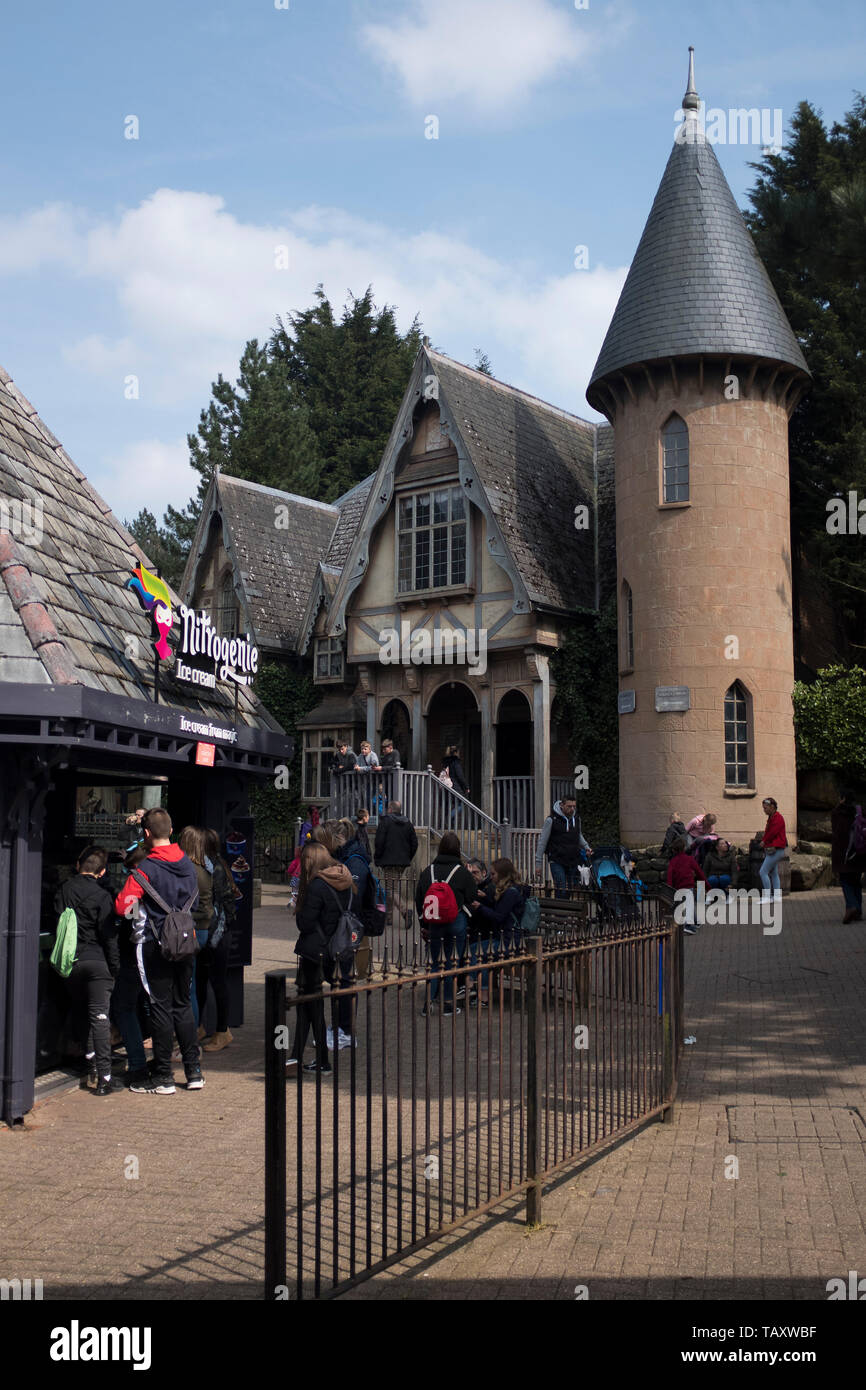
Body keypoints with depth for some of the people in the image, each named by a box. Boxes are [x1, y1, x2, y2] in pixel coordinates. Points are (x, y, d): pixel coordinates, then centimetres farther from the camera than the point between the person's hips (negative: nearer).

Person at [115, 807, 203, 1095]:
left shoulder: (147, 868, -14)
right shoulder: (188, 864, 5)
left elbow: (123, 906, -18)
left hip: (157, 946, -6)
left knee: (161, 1008, 1)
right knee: (183, 1005, 15)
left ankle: (163, 1077, 7)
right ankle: (194, 1071, 17)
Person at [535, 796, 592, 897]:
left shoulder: (576, 818, 8)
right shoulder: (552, 819, -9)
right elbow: (542, 842, -4)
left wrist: (586, 847, 9)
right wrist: (538, 863, -5)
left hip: (573, 861, 5)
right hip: (557, 861, -5)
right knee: (561, 890, -14)